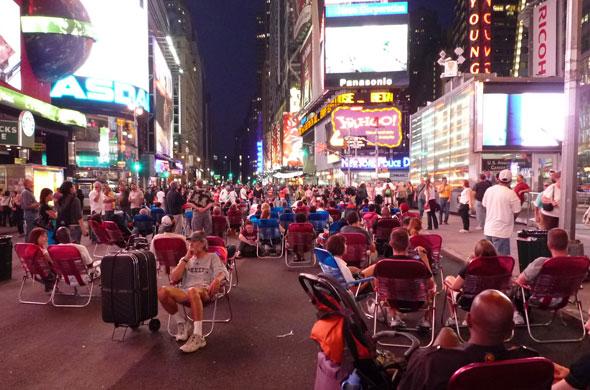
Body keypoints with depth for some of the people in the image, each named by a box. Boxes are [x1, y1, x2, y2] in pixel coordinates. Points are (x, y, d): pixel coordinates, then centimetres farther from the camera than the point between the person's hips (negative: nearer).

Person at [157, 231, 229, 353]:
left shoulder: (212, 257, 18)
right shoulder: (186, 259, 27)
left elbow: (223, 272, -1)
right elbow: (173, 278, 12)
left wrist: (217, 280, -26)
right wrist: (186, 259, 7)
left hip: (205, 292, -4)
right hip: (185, 293, 4)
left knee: (193, 291, -41)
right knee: (162, 292, -27)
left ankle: (198, 336, -37)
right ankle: (182, 323, -8)